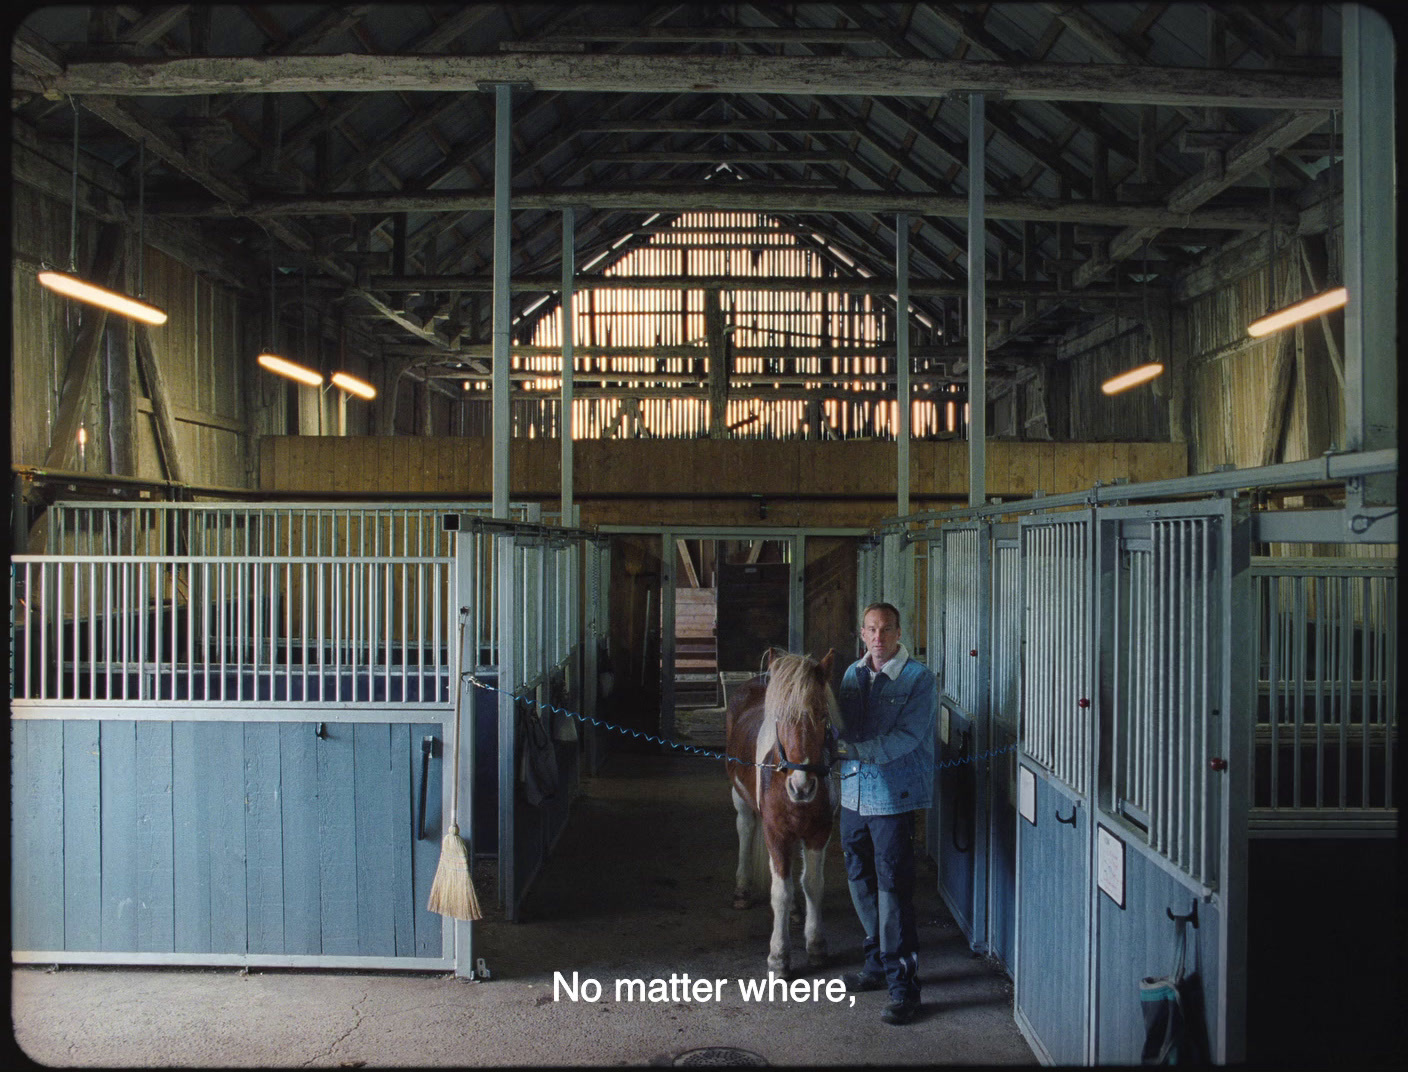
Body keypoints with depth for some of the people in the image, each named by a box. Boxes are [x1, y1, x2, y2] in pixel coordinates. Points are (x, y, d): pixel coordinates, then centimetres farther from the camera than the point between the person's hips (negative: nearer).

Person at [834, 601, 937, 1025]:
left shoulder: (919, 679, -9)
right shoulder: (853, 673, 10)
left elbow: (906, 737, -18)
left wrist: (855, 749, -25)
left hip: (895, 797, -7)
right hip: (854, 794, 7)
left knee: (893, 889, -7)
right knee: (861, 880, 16)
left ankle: (903, 986, 1)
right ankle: (878, 963, 33)